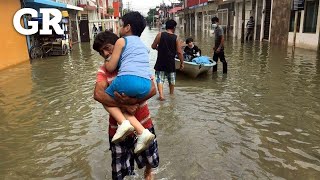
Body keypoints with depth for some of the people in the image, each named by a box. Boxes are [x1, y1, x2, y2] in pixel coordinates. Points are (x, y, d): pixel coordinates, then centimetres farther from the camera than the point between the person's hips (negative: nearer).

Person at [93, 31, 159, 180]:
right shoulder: (103, 70, -4)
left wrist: (133, 101, -30)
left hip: (143, 122, 1)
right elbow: (98, 94, -22)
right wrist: (124, 105, -32)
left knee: (150, 159, 22)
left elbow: (152, 89, -13)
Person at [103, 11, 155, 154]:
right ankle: (142, 133, -3)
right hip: (146, 85, 6)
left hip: (128, 79, -6)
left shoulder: (122, 41, 11)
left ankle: (124, 123, -6)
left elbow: (110, 68, 10)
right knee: (123, 106, 19)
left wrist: (105, 62, 29)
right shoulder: (142, 44, 31)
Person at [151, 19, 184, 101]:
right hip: (171, 62, 1)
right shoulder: (176, 38, -4)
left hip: (160, 61, -1)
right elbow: (179, 52, -6)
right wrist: (182, 63, 4)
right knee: (172, 79, 19)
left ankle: (161, 94, -16)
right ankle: (171, 94, 35)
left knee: (160, 79, 1)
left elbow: (153, 46, -2)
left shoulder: (160, 35, -4)